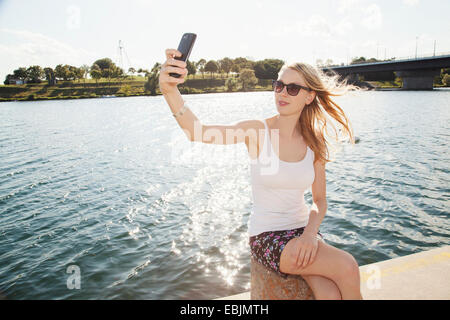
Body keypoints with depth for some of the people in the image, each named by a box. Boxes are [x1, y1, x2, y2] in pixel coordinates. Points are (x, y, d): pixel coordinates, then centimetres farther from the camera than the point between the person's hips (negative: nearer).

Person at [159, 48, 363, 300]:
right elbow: (198, 132, -27)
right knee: (347, 267, -21)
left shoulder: (314, 143, 0)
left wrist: (310, 233, -15)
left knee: (331, 294, -21)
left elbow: (320, 200, 4)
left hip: (303, 230, 4)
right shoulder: (258, 130, -11)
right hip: (267, 236, -3)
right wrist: (170, 91, -43)